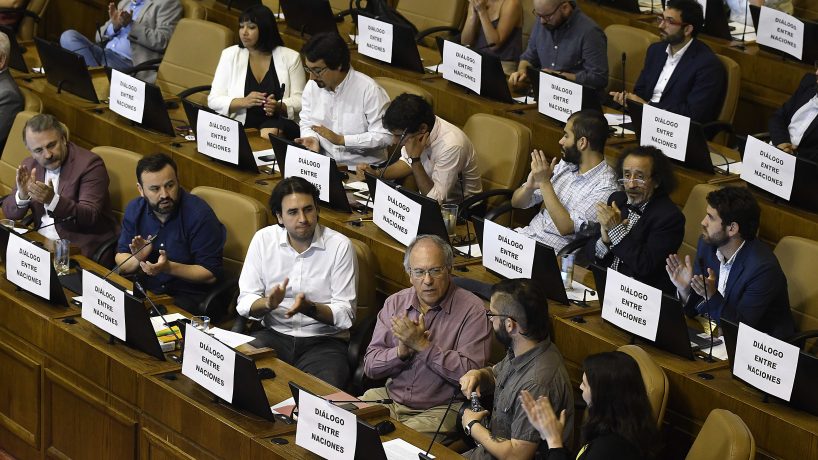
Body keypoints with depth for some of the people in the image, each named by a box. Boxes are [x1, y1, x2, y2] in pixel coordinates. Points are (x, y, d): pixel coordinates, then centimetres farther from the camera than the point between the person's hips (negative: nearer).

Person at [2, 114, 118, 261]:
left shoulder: (89, 164, -10)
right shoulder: (30, 166, 8)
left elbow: (90, 217, -18)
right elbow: (10, 213, 8)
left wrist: (52, 200, -33)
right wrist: (22, 195, -15)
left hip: (83, 249, -6)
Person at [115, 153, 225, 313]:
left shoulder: (199, 214, -14)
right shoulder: (135, 210, 3)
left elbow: (211, 274, -15)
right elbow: (121, 265, 6)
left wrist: (169, 268, -27)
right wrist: (137, 259, -17)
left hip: (188, 295, -5)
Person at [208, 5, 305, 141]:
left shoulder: (290, 57, 6)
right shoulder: (230, 55, 7)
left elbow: (300, 100, 3)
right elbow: (214, 101, 2)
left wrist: (278, 106, -20)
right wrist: (243, 102, -17)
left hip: (278, 124, 0)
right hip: (239, 126, 0)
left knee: (270, 133, -35)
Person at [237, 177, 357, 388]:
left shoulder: (340, 246, -5)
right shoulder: (263, 240, 3)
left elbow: (345, 315, -6)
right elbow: (245, 303, 1)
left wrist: (309, 308, -24)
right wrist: (268, 304, -21)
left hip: (325, 340, -2)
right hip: (274, 334, 2)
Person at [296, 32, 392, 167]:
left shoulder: (368, 90, -13)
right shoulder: (312, 87, 6)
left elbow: (384, 136, -16)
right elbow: (307, 123, 17)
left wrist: (340, 139, -19)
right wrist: (312, 138, -7)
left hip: (364, 168, -6)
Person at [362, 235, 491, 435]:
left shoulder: (472, 310, -7)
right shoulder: (395, 303, 8)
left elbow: (470, 373, -17)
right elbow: (370, 366, 5)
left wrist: (422, 345, -18)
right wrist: (402, 351, -14)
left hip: (439, 409, -5)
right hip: (390, 398, 5)